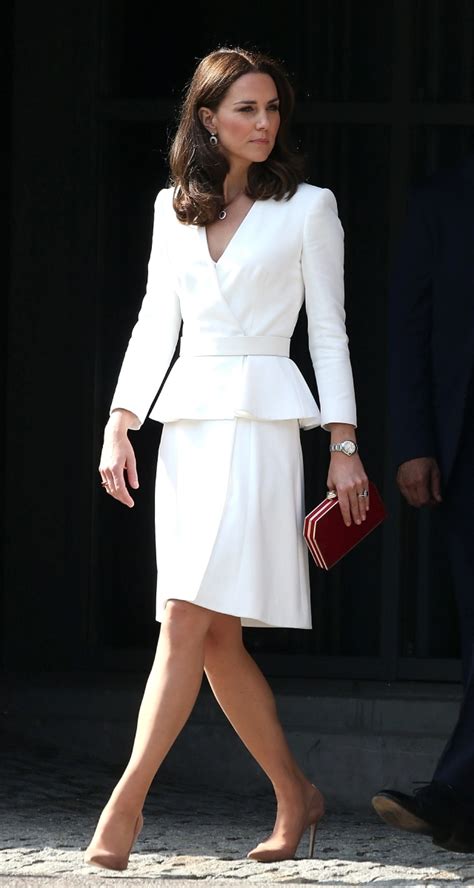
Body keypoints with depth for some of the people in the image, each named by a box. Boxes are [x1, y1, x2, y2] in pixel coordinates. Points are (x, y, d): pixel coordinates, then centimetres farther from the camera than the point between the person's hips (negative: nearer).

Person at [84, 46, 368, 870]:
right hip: (186, 423, 5)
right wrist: (119, 425, 5)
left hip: (260, 422, -5)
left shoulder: (307, 208, 2)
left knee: (187, 622, -15)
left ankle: (125, 802, -18)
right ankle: (295, 797, 17)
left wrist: (344, 447, -2)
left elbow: (329, 332, 3)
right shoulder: (174, 208, 13)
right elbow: (155, 321, 15)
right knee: (217, 641, 4)